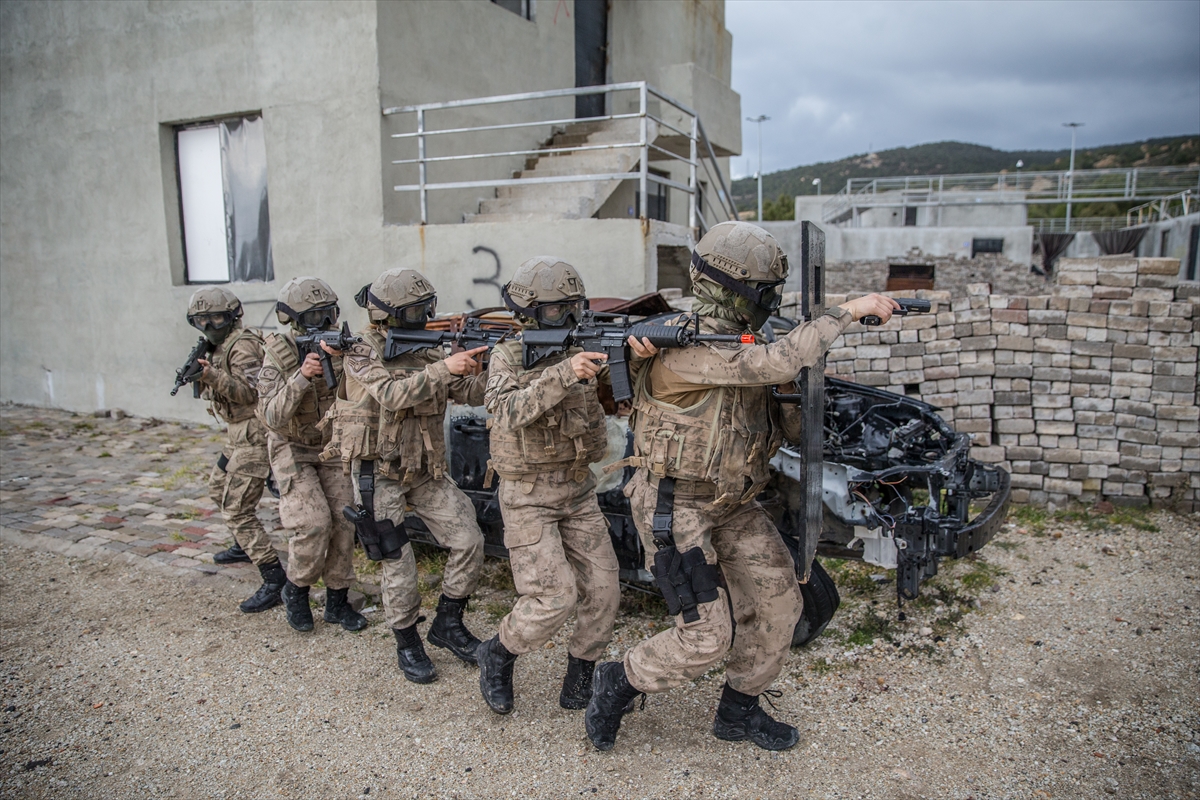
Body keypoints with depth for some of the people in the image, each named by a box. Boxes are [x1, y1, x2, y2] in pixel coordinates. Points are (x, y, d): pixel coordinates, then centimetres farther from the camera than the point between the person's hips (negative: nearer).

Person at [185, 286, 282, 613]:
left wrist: (213, 376, -34)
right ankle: (244, 546, 46)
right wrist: (200, 376, -5)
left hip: (253, 436, -11)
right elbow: (214, 393, 14)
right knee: (219, 489, 28)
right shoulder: (219, 346, 15)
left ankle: (275, 580, -14)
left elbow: (251, 392, -24)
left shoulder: (243, 345, -16)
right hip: (238, 434, 11)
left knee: (237, 510, -14)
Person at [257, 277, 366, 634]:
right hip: (293, 450, -3)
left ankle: (337, 601, 14)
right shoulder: (278, 357, -17)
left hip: (331, 447, 4)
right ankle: (295, 590, 11)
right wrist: (301, 376, -37)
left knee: (343, 521, -1)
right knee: (314, 524, -15)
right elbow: (272, 416, -25)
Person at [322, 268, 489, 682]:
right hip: (378, 473, -5)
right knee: (398, 563, -1)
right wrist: (443, 369, -39)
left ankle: (448, 624, 16)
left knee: (469, 541, -2)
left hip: (425, 470, 5)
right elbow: (391, 394, -30)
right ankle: (407, 644, 20)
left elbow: (473, 392, -1)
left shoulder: (426, 349, 5)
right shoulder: (362, 353, -10)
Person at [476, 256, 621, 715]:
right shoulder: (509, 355, -8)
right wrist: (563, 374, -40)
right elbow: (509, 411, -27)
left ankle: (580, 680, 23)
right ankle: (498, 654, 16)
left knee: (602, 591, 1)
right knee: (556, 597, -12)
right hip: (528, 496, -5)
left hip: (579, 491, 5)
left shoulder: (583, 350, 4)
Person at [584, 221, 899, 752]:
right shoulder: (687, 348, -24)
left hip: (730, 503, 9)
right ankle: (618, 683, 19)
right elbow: (778, 364, -34)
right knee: (707, 636, -7)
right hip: (674, 508, -9)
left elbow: (785, 423, 9)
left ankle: (739, 712, 29)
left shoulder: (738, 344, 5)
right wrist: (848, 310, -26)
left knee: (778, 603, 9)